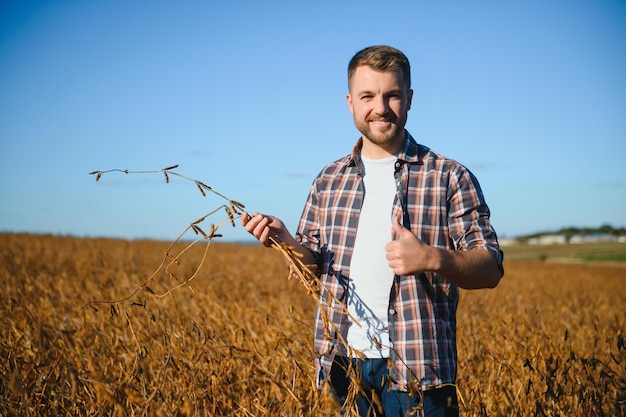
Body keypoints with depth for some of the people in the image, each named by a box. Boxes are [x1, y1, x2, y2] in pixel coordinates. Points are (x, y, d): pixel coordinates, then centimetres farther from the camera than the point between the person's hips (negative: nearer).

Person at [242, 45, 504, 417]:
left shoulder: (449, 178, -2)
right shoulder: (329, 180, 10)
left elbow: (491, 270, -3)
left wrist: (432, 259, -22)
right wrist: (285, 241, -6)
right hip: (343, 364, 4)